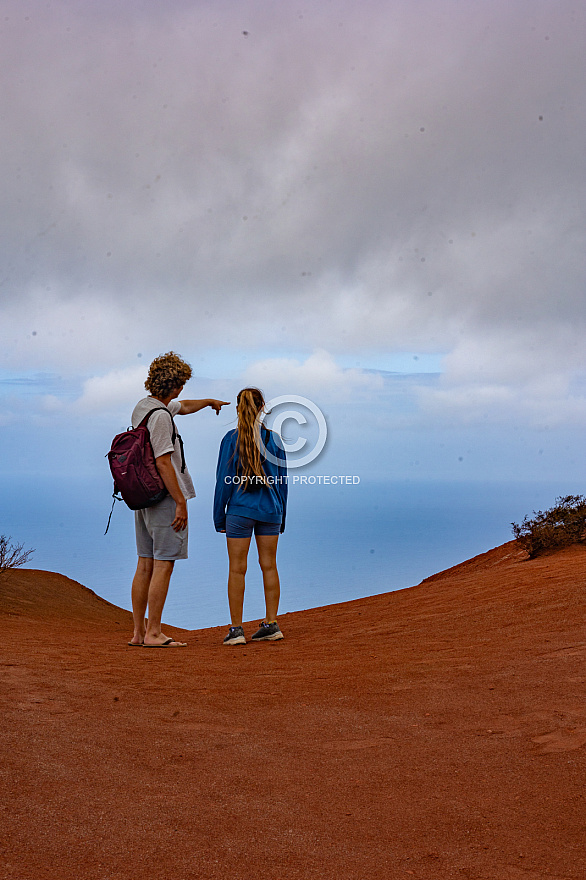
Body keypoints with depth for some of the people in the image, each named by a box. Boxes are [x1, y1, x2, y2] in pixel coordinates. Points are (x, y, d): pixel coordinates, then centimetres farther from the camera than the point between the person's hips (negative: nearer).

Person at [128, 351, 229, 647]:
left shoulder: (142, 406, 13)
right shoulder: (160, 416, -18)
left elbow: (182, 407, 32)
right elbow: (163, 463, -21)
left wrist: (209, 401, 46)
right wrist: (181, 503, -18)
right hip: (163, 498, -10)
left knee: (145, 564, 11)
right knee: (163, 565, -5)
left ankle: (138, 632, 16)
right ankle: (153, 633, -3)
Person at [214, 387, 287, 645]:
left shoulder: (232, 439, -6)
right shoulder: (273, 439, 2)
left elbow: (223, 480, -5)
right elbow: (282, 480, 7)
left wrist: (219, 517, 3)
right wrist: (281, 515, 16)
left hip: (240, 510, -3)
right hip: (270, 510, 3)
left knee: (237, 569, 3)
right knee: (269, 565, 11)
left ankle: (236, 629, 5)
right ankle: (271, 624, 14)